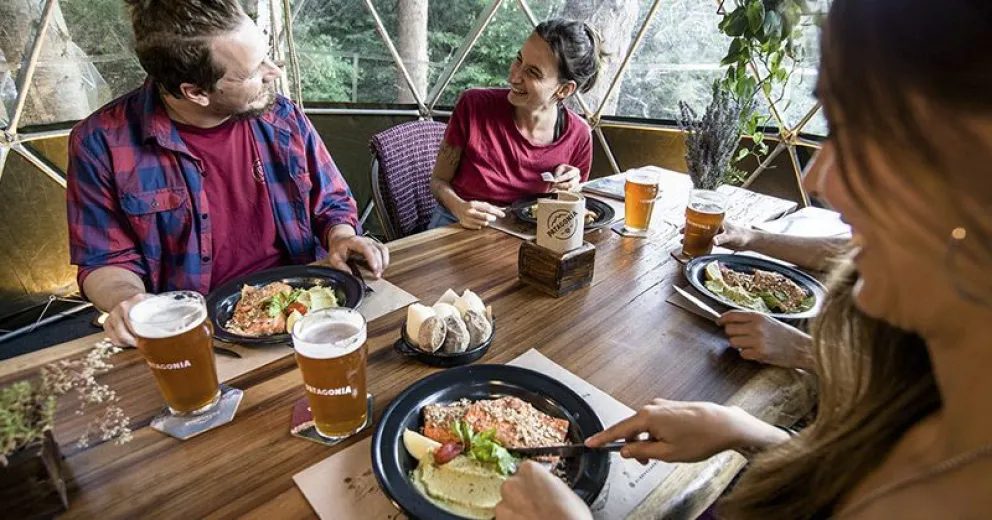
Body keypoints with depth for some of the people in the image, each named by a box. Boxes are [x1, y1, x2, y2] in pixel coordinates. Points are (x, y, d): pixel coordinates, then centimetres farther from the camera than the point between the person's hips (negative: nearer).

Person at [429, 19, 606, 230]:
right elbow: (439, 180, -4)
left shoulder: (578, 135, -9)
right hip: (460, 227, 0)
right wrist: (460, 208, -23)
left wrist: (569, 190, -12)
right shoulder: (473, 106, -13)